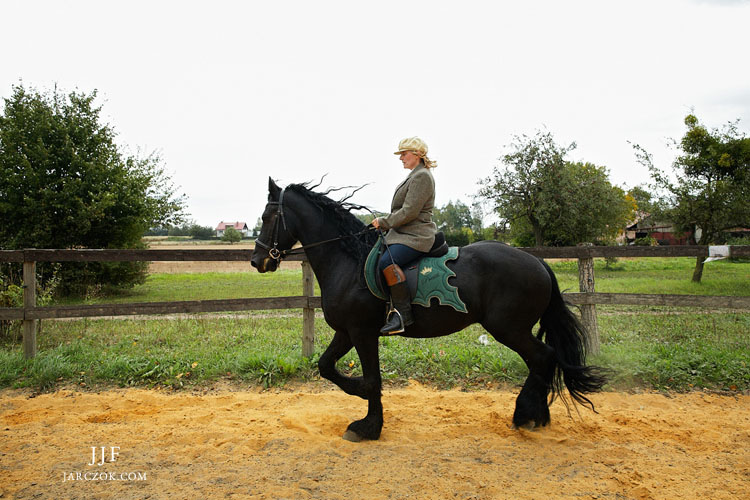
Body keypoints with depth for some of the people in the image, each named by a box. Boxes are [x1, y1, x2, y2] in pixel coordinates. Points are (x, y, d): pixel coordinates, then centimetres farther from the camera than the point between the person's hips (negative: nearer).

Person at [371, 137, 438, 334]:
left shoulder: (422, 176, -12)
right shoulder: (416, 175, 22)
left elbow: (409, 212, -19)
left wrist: (384, 222, -10)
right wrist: (385, 223, 16)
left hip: (416, 236, -11)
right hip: (405, 233, 12)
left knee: (387, 262, -32)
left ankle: (403, 313, -31)